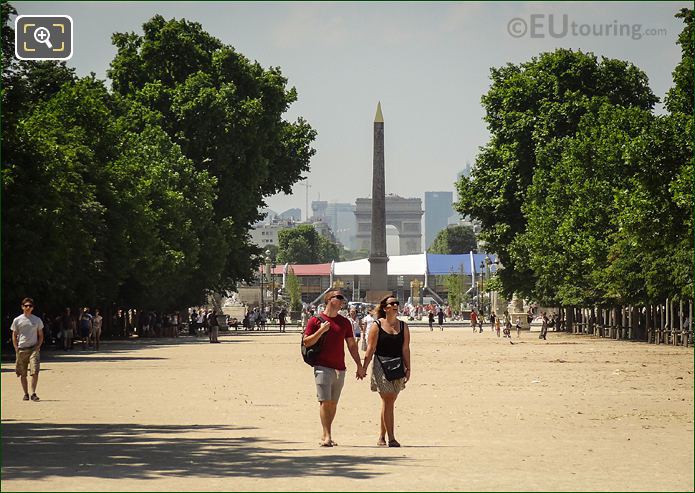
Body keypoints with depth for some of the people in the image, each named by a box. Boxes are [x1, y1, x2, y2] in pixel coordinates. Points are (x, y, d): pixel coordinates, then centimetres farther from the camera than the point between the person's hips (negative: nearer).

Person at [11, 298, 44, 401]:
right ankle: (26, 394, 14)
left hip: (34, 349, -1)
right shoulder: (17, 320, 5)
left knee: (35, 372, -14)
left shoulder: (37, 320, 7)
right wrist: (16, 349, -2)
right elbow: (14, 336, 9)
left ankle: (33, 393, -8)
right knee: (23, 374, 3)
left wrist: (38, 346, -2)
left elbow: (41, 335, 13)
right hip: (21, 349, 1)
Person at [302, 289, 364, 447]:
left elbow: (352, 345, 17)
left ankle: (325, 437, 14)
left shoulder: (344, 322, 13)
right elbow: (306, 342, -3)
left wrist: (359, 365, 13)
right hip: (323, 367, -5)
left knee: (333, 403, 7)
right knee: (325, 401, -12)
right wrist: (321, 330, -15)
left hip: (340, 369, 5)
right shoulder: (315, 320, 1)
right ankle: (327, 436, -14)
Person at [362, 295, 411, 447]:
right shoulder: (377, 326, -2)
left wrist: (408, 369, 1)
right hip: (381, 366, -4)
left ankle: (381, 437, 15)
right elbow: (370, 349, -3)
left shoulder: (403, 326, 8)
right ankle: (391, 438, -9)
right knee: (388, 401, -9)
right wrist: (364, 367, -6)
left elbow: (405, 349, 6)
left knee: (389, 402, 6)